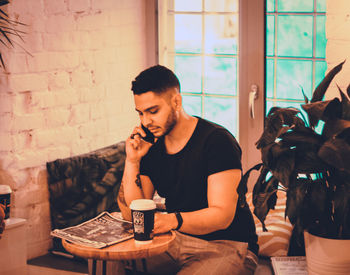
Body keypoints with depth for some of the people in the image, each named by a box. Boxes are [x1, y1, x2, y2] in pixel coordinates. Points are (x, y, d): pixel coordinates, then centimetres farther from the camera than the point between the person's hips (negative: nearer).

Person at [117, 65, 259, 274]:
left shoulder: (217, 141, -15)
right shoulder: (151, 147, 4)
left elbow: (223, 215, -23)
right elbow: (131, 214, 1)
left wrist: (174, 220, -40)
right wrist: (132, 161, -11)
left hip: (227, 247, -5)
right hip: (177, 241, 6)